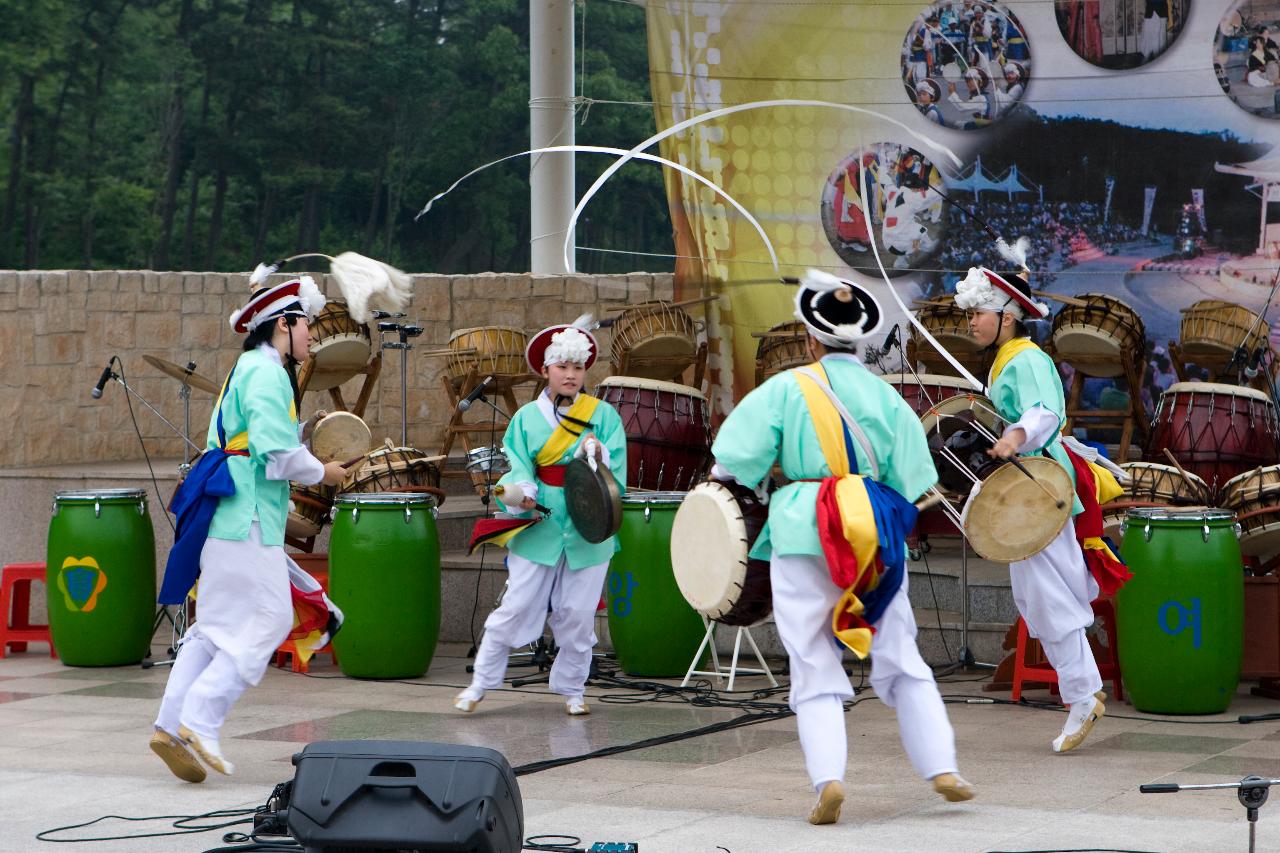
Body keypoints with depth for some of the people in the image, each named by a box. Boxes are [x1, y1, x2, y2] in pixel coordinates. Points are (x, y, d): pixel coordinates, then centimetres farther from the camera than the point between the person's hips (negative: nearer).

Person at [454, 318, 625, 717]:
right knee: (515, 608, -1)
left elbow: (617, 471, 0)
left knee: (577, 616, 5)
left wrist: (598, 454, -20)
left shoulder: (603, 415, 4)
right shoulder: (526, 418, 4)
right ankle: (480, 683, 9)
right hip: (538, 531, 0)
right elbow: (516, 468, -1)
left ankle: (572, 690, 20)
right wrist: (520, 491, -22)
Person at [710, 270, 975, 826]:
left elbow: (733, 465, -3)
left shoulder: (787, 388, -3)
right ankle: (942, 767, 9)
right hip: (876, 538, 3)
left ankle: (828, 776, -14)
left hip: (804, 534, -3)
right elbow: (911, 482, 6)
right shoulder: (885, 395, 5)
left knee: (815, 668, 1)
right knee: (900, 660, 14)